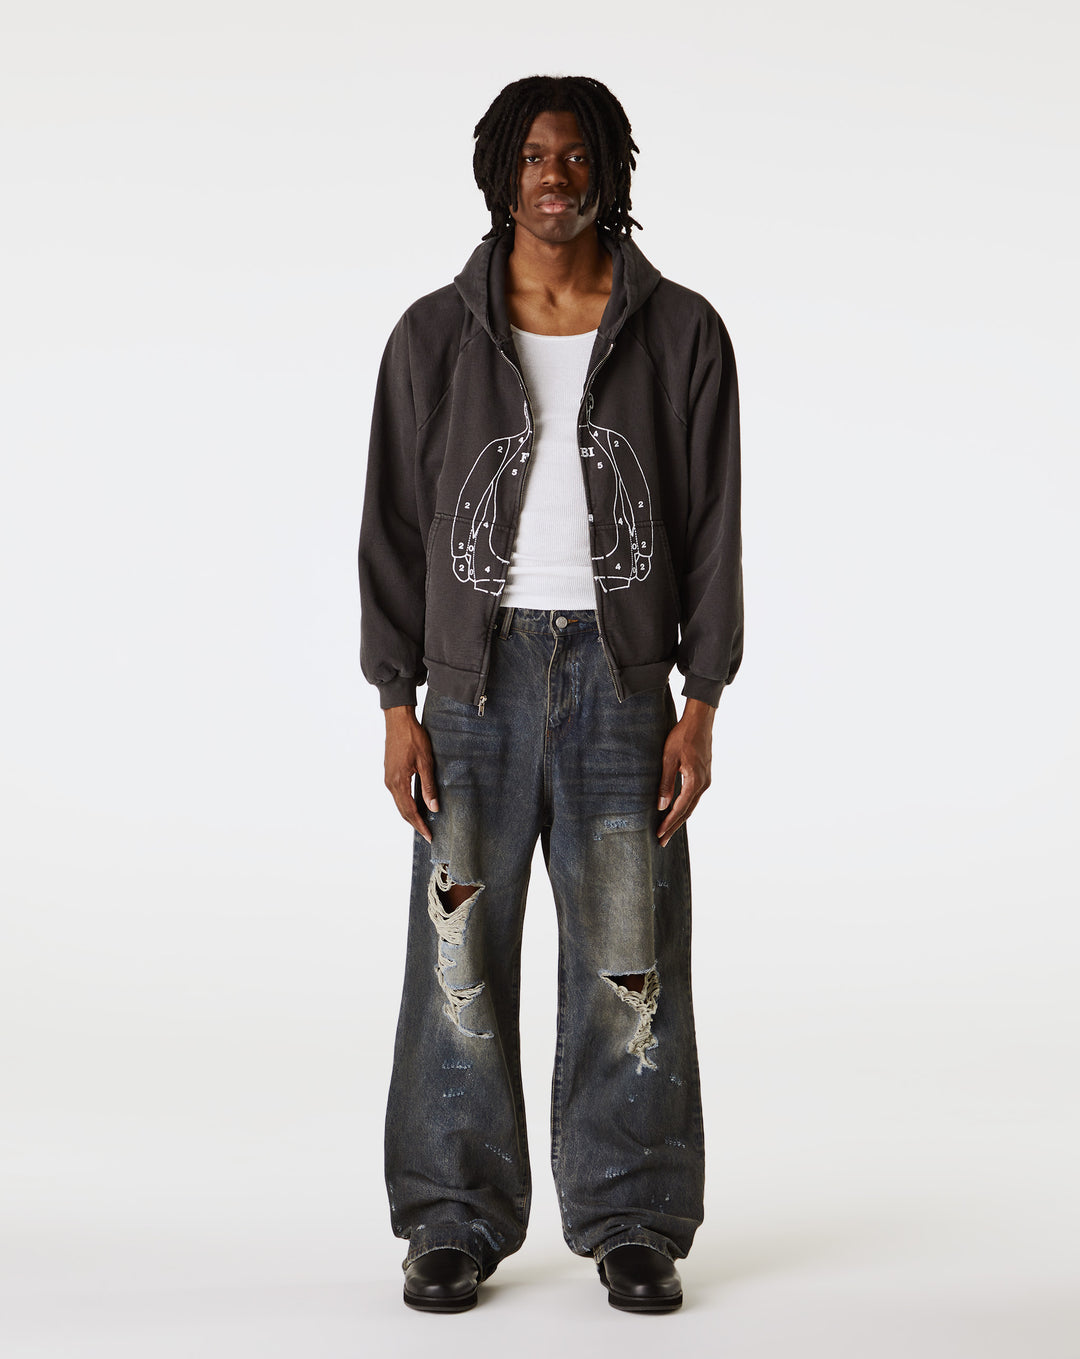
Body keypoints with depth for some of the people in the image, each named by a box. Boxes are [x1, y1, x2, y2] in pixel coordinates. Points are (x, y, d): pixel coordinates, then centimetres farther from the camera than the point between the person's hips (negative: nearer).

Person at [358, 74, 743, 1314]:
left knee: (630, 958, 1)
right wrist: (396, 706, -3)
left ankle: (633, 1227, 14)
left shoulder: (681, 334, 4)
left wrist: (700, 706, -5)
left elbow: (713, 527, 3)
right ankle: (455, 1225, 14)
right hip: (477, 674, 1)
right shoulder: (435, 337, 4)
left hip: (621, 676, 0)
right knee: (459, 957, 1)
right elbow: (393, 524, 5)